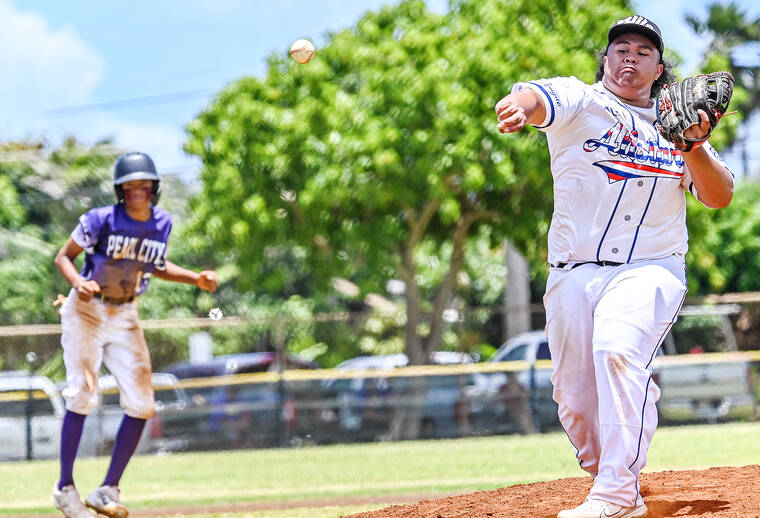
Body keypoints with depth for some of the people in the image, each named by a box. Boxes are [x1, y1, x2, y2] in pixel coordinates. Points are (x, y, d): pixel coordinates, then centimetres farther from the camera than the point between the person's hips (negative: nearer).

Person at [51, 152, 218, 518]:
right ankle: (65, 488, -2)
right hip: (86, 312, -5)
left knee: (141, 405, -4)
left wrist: (195, 279, 2)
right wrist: (78, 282, -29)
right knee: (82, 396, -15)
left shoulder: (161, 223, -1)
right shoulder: (101, 220, -16)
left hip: (125, 318, 5)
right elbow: (64, 256, -8)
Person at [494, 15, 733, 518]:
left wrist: (694, 148, -14)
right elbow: (538, 98, -20)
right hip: (573, 274, 2)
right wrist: (518, 106, -45)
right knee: (575, 397, 2)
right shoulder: (580, 103, 4)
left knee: (617, 349, -29)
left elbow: (720, 197, 5)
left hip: (650, 270, -1)